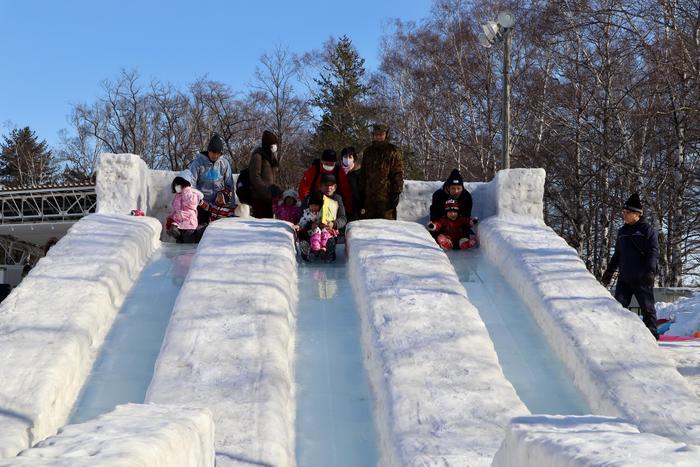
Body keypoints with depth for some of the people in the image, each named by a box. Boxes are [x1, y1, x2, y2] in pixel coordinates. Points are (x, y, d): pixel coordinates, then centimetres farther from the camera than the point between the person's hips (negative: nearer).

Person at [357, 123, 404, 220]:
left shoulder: (393, 152, 1)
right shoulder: (368, 152, 17)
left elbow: (398, 173, -3)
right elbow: (363, 175, 21)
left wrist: (396, 193, -11)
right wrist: (361, 193, 16)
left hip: (386, 196, -5)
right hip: (369, 196, 5)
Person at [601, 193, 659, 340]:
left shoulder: (648, 230, -3)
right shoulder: (622, 231, 15)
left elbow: (653, 252, -11)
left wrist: (650, 271, -23)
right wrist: (610, 271, 19)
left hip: (642, 278, -5)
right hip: (624, 278, 6)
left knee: (647, 307, 2)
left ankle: (651, 334, 11)